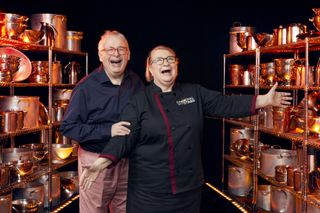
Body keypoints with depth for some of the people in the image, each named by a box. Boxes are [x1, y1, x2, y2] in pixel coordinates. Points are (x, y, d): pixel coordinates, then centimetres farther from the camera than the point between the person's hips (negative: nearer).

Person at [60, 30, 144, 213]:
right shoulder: (87, 87, -13)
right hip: (95, 161, -4)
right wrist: (108, 131, -22)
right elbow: (68, 127, -13)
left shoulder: (136, 82, 1)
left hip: (128, 160, 4)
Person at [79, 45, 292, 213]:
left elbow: (226, 104, 3)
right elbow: (124, 138, -11)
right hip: (151, 190, -3)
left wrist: (265, 100, -3)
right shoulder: (139, 102, -4)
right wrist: (100, 163, -26)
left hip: (189, 186, 3)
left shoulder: (194, 93, 5)